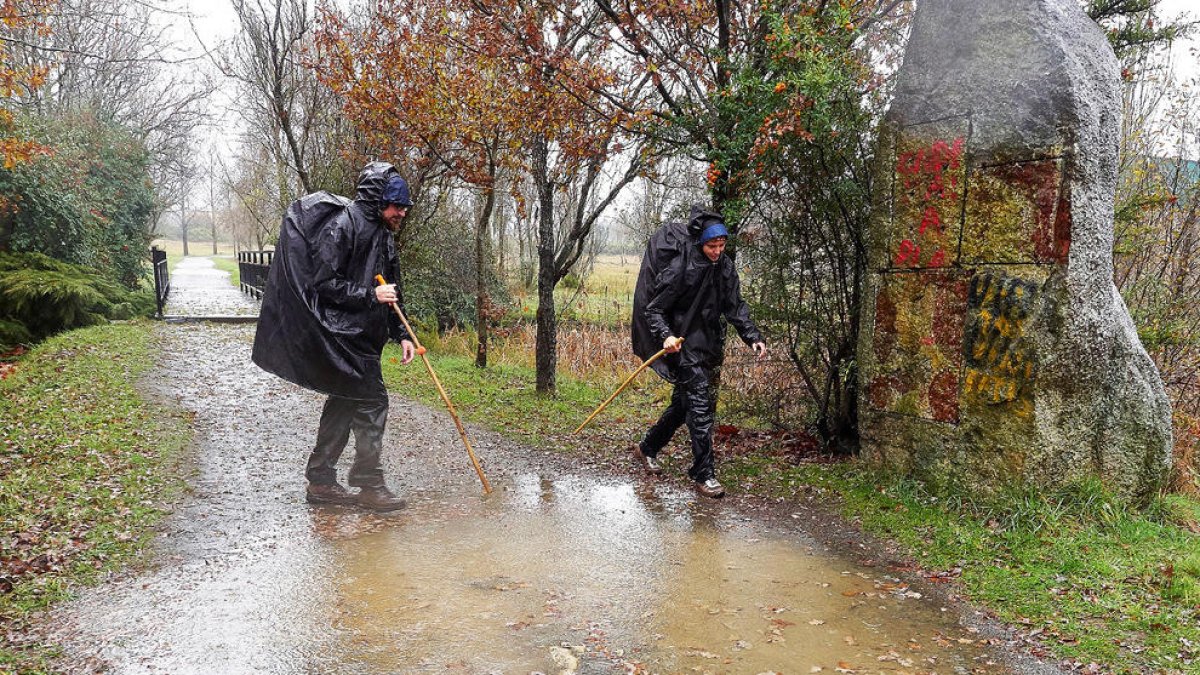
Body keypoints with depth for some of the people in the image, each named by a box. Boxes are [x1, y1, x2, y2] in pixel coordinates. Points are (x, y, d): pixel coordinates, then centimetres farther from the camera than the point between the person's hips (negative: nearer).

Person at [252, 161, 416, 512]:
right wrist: (370, 296, -19)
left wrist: (401, 334, 11)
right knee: (372, 401, -9)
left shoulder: (384, 236, 15)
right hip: (343, 334, -10)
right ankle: (369, 485, 0)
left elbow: (389, 294, 19)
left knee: (344, 403, 13)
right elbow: (324, 283, -18)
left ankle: (321, 482, 22)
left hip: (365, 337, 10)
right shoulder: (342, 225, -14)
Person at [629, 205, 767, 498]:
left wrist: (752, 337, -7)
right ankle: (703, 474, -3)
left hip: (707, 345, 8)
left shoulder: (724, 267, 1)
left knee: (684, 402, 18)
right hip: (683, 344, -8)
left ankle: (647, 448, 37)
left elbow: (735, 307, 5)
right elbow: (652, 309, -15)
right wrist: (666, 336, -31)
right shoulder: (679, 268, -19)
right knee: (701, 404, -11)